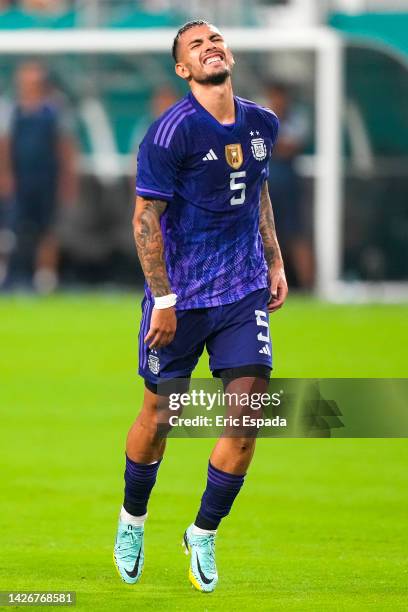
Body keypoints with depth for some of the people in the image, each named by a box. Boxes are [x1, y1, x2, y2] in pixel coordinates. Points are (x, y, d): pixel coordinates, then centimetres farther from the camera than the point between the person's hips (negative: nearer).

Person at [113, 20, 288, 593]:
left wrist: (274, 261, 16)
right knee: (159, 413, 7)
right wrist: (162, 298, -16)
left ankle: (204, 535, 11)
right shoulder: (171, 132, -15)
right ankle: (132, 522, 32)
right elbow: (146, 218, -14)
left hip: (245, 289, 5)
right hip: (181, 294, -5)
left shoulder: (261, 123, 5)